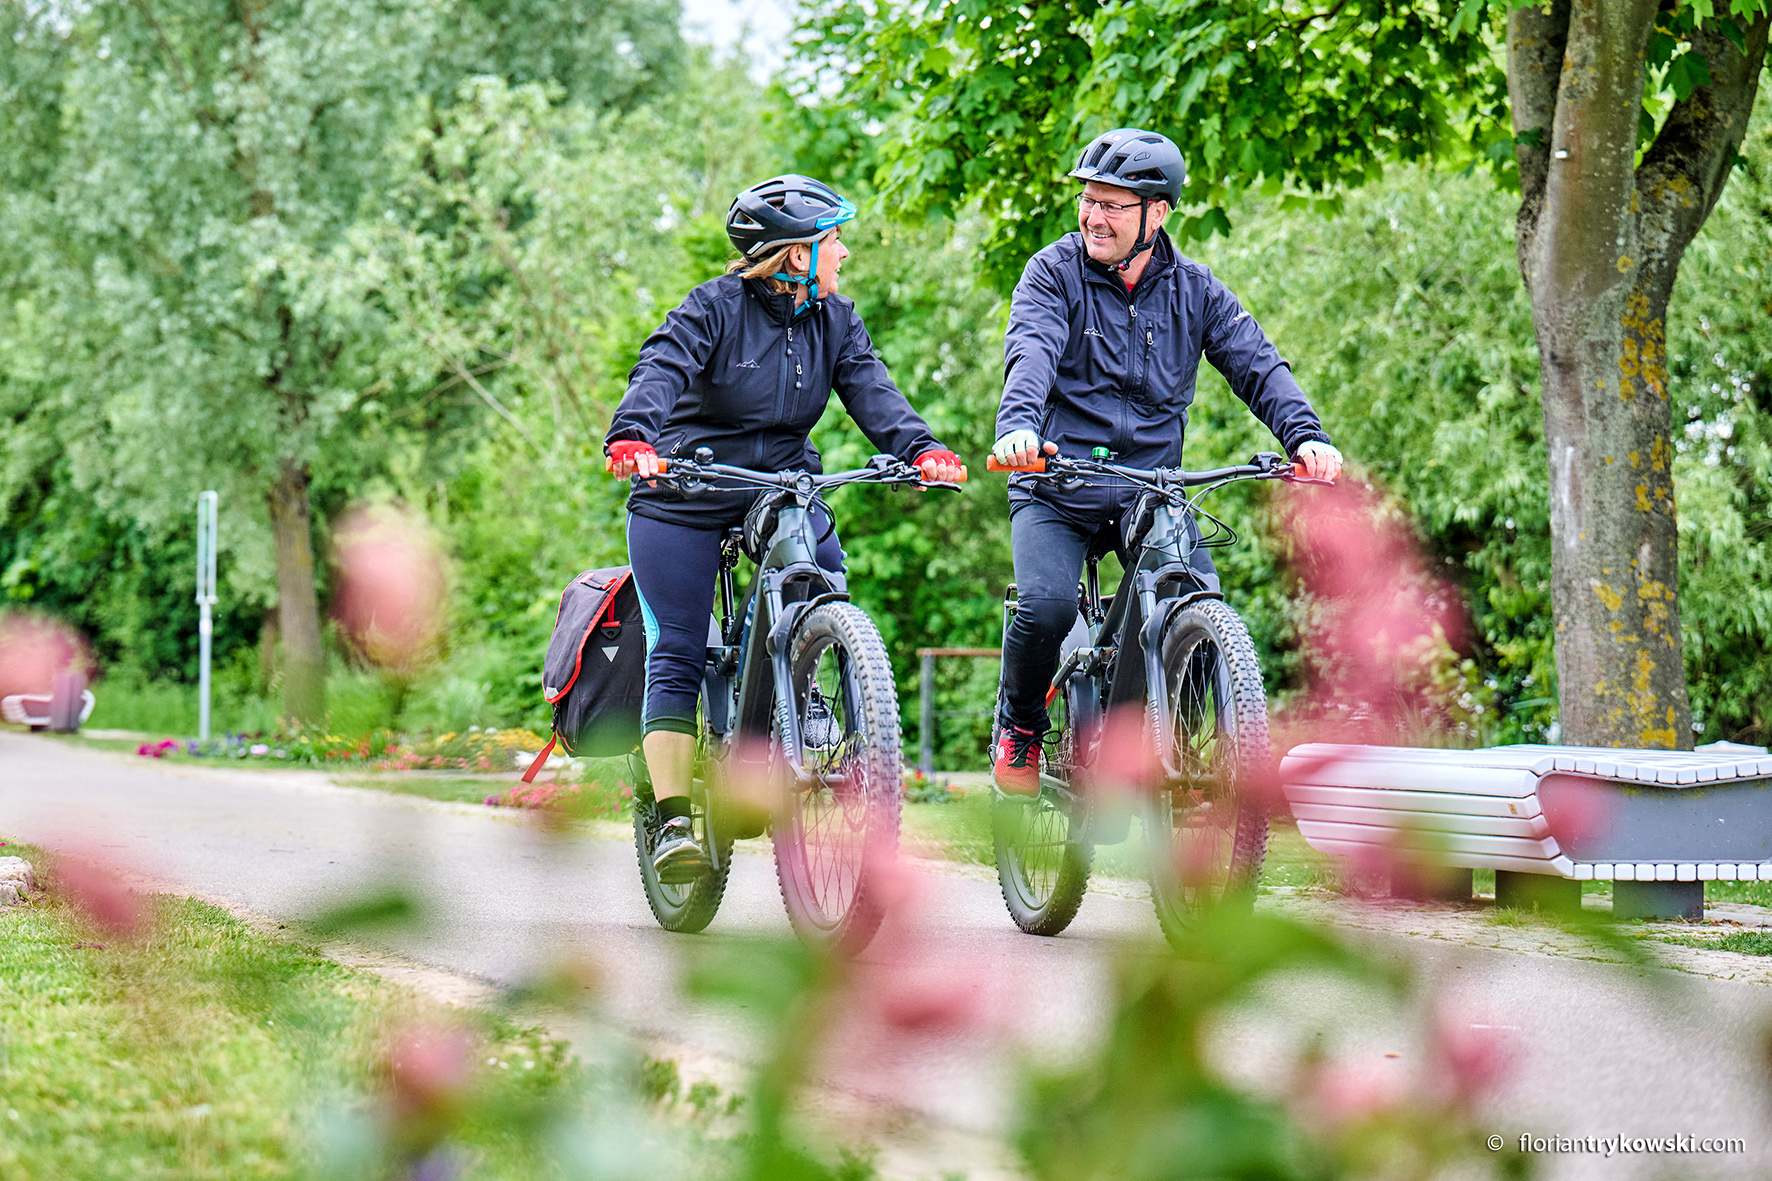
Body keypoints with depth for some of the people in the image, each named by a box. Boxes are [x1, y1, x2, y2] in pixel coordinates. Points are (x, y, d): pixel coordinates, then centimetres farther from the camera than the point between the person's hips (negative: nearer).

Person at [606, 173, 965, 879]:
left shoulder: (834, 321, 2)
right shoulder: (715, 309, -14)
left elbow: (870, 391, -10)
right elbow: (661, 371, -28)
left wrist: (921, 450, -29)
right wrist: (631, 438, -48)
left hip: (783, 485, 5)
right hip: (684, 496, -5)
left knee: (825, 573, -23)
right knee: (677, 656, -8)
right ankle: (672, 820, -7)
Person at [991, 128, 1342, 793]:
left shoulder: (1193, 290, 7)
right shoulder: (1055, 272, -2)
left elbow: (1257, 364, -2)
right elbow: (1031, 353, -19)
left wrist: (1305, 436, -21)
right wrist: (1018, 425, -40)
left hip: (1154, 492, 2)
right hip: (1055, 487, -2)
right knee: (1045, 607, -26)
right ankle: (1019, 726, 5)